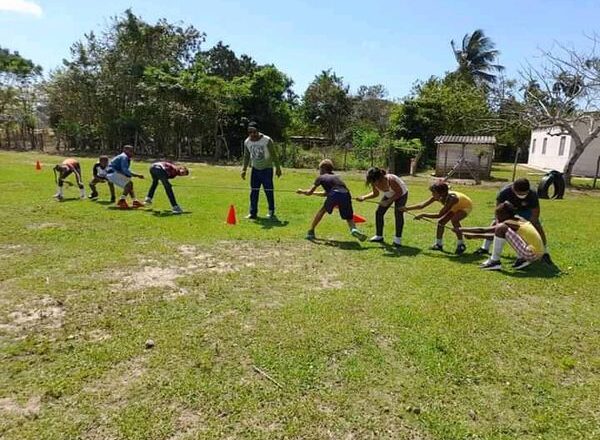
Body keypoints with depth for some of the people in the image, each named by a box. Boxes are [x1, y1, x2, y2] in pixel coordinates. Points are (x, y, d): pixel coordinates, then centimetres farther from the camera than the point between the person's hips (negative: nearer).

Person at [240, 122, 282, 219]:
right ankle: (253, 213, 10)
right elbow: (246, 156, 8)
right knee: (253, 192, 3)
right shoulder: (247, 142, -3)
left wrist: (278, 168, -7)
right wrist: (244, 169, 1)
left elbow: (274, 155, -8)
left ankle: (271, 212, 12)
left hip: (267, 169, -4)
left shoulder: (267, 140, -15)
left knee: (269, 191, -1)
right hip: (255, 169, 4)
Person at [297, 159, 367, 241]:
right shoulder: (336, 176, 38)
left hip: (334, 194, -3)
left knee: (323, 210, 23)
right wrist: (314, 193, 59)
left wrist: (302, 191, 45)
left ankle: (311, 231, 27)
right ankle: (354, 229, -17)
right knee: (349, 218, 14)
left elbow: (309, 192, 25)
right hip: (346, 194, 3)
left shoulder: (321, 177, 23)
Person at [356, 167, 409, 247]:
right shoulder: (375, 183, -23)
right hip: (388, 195, 6)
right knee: (379, 212, -2)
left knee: (398, 214, -18)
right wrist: (364, 197, -17)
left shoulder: (390, 180, -42)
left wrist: (388, 201, -35)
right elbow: (375, 194, -3)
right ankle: (379, 236, 10)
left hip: (401, 194, -6)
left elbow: (399, 192, -28)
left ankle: (398, 239, -5)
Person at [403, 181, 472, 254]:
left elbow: (439, 215, -43)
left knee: (454, 220, -31)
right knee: (441, 221, -3)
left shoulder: (451, 199, -43)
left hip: (466, 206, -7)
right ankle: (439, 244, 13)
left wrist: (423, 215, -41)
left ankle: (461, 245, -16)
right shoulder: (437, 197, -23)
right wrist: (407, 208, -30)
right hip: (456, 207, 7)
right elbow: (422, 205, -21)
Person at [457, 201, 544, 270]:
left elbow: (483, 230, -10)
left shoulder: (509, 223, -11)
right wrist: (475, 236, 20)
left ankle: (494, 262, -9)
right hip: (538, 253, 10)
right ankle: (521, 259, 15)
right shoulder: (518, 219, 13)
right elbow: (497, 236, 21)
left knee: (501, 228, -18)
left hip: (532, 253, -10)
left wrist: (462, 229, -2)